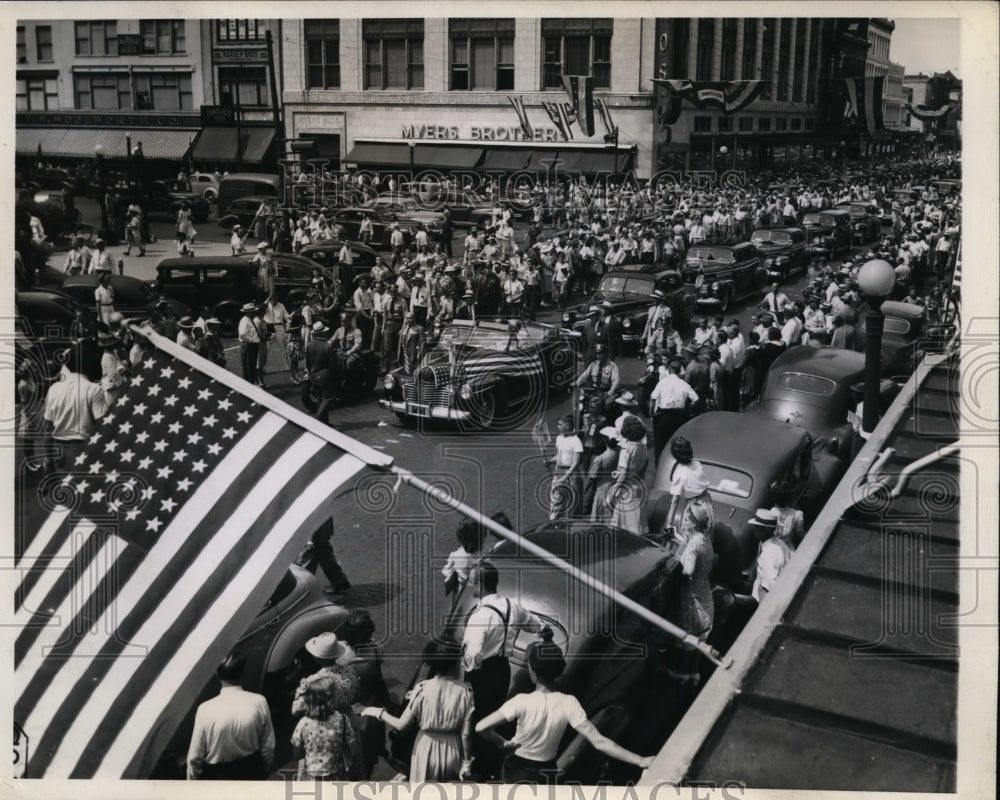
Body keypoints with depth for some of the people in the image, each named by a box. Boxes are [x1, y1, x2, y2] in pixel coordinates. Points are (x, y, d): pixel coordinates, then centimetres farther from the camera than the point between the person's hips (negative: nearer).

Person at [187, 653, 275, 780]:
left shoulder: (206, 710, -23)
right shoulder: (259, 703, -17)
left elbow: (195, 756, -14)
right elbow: (268, 747, -7)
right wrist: (263, 771, 11)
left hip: (218, 777, -2)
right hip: (251, 773, 2)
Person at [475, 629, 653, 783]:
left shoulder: (523, 702, -27)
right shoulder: (569, 704, -23)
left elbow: (481, 727, -33)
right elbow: (599, 742, -27)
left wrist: (501, 743, -13)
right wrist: (641, 761, -24)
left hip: (516, 770, -2)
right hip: (546, 773, 2)